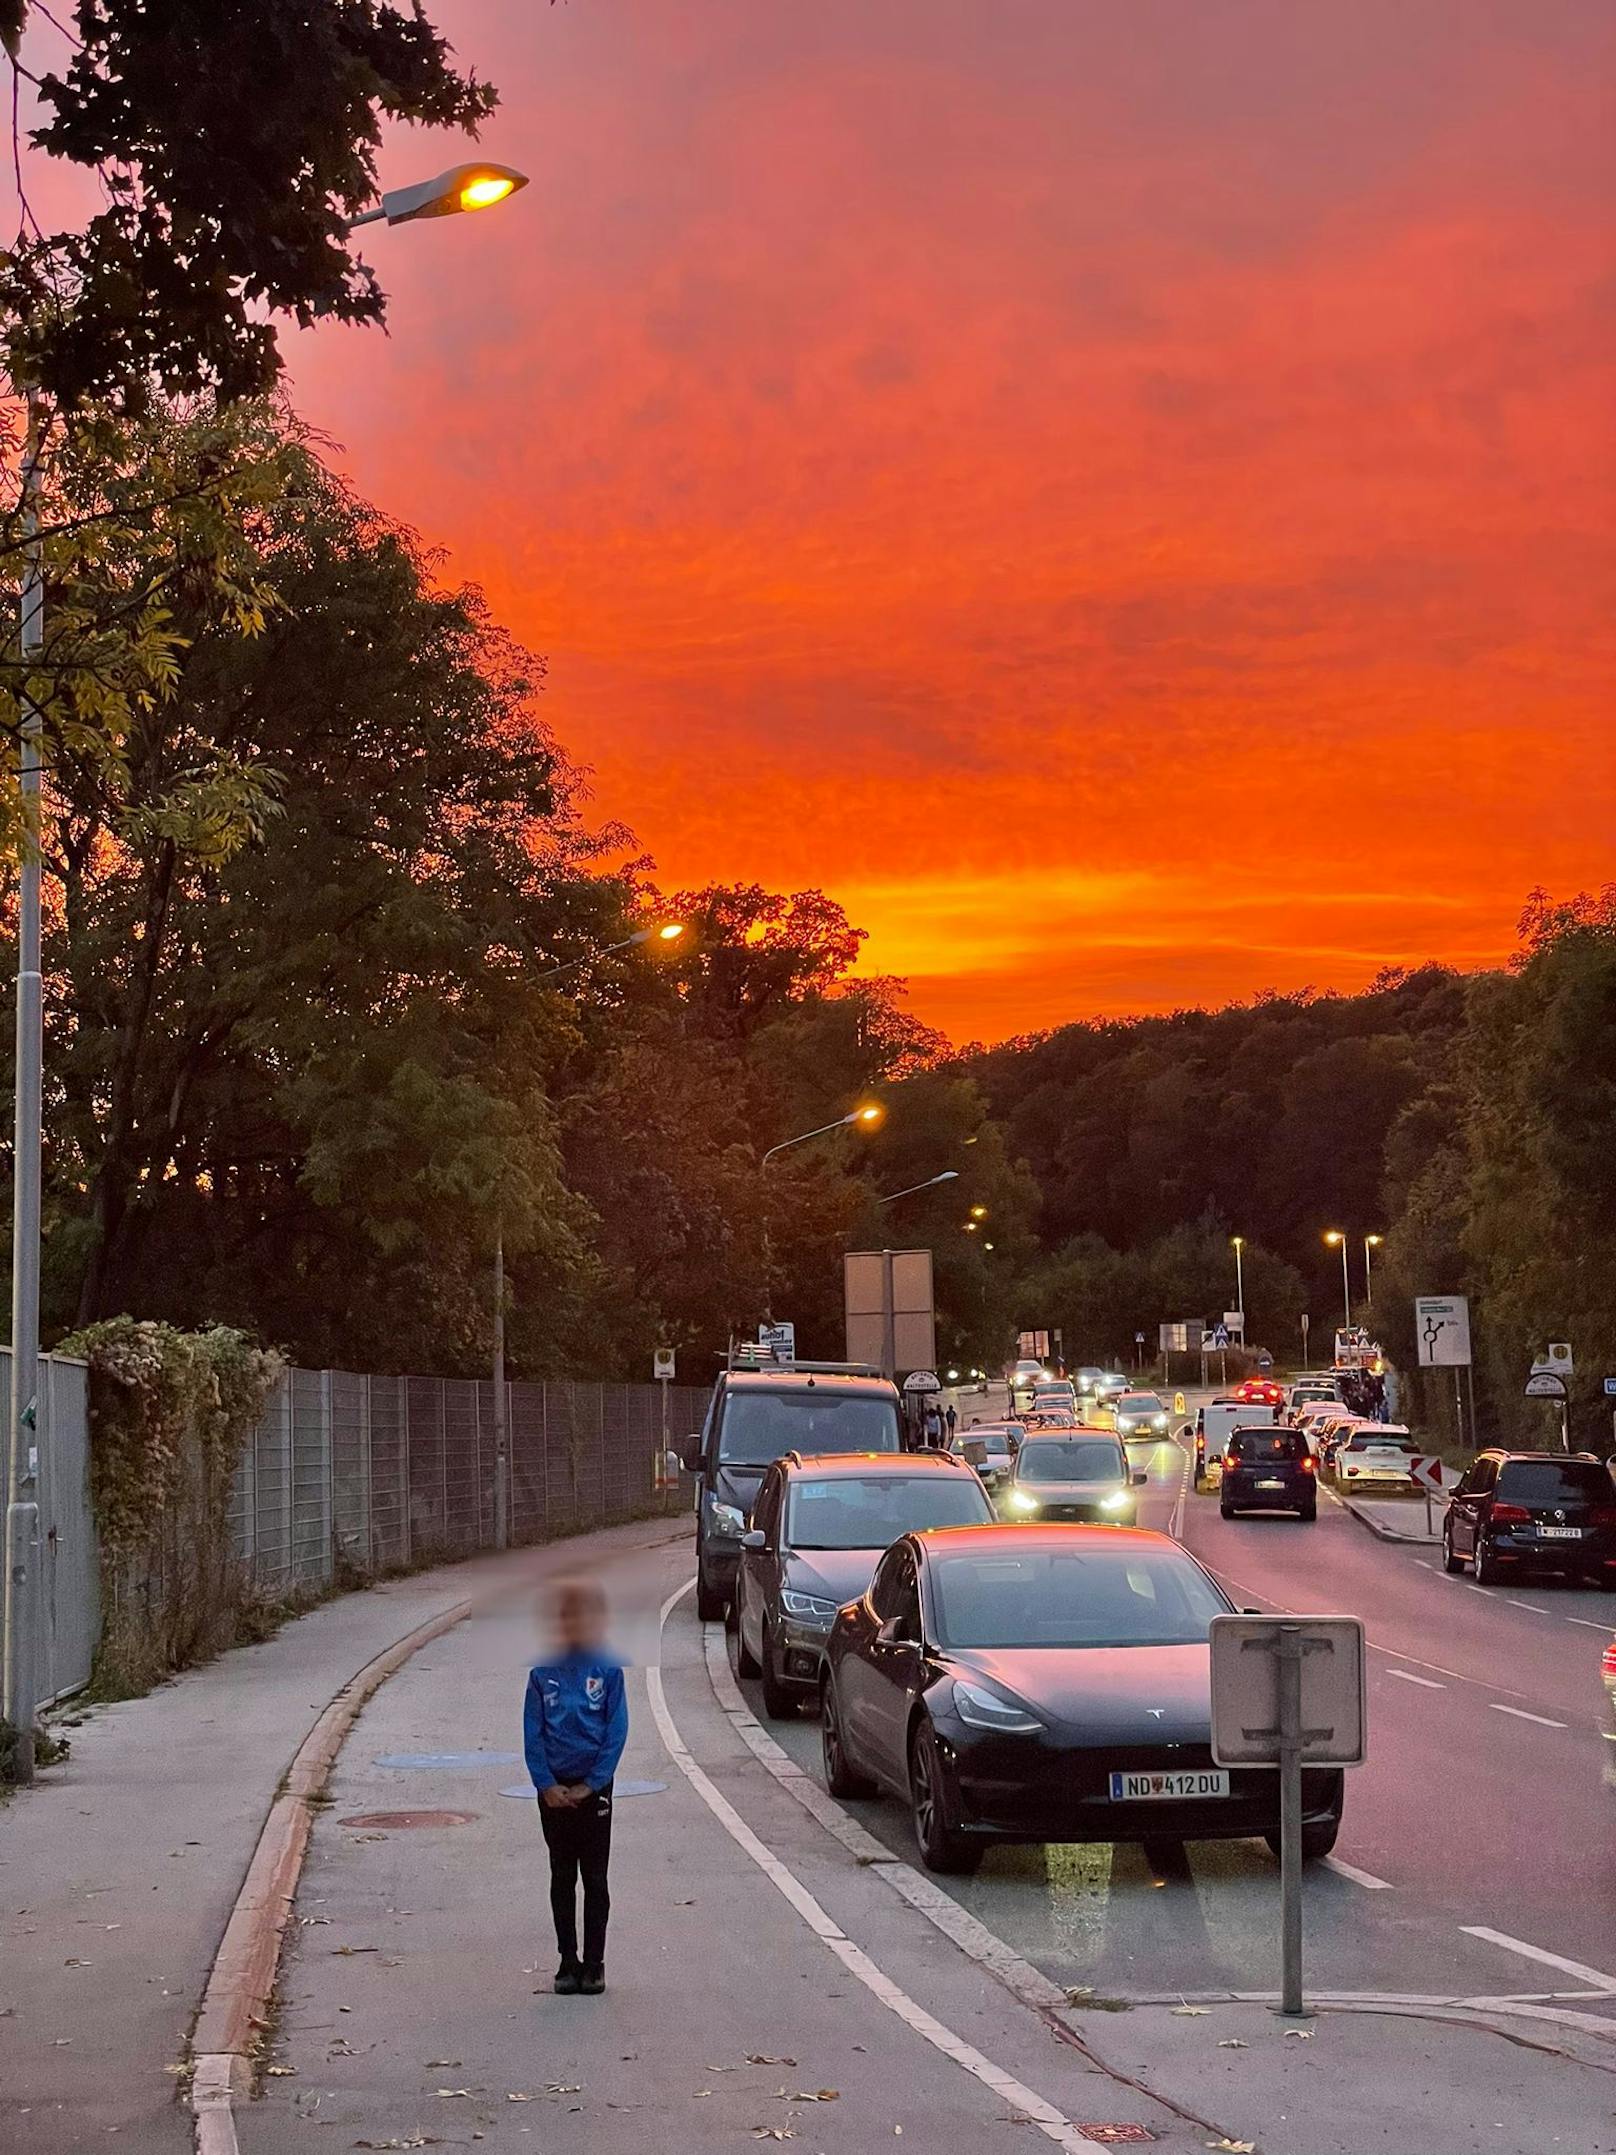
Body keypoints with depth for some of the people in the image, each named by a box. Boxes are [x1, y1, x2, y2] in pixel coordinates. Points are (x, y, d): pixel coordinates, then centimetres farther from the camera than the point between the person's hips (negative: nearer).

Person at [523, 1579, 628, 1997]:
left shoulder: (608, 1671, -5)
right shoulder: (542, 1674, -1)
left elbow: (617, 1732, -6)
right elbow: (532, 1734, 0)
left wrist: (590, 1785, -11)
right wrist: (547, 1784, -9)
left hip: (594, 1787, -2)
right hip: (554, 1790, 2)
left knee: (595, 1879, 4)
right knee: (562, 1877, 9)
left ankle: (594, 1963, 11)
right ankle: (568, 1962, 16)